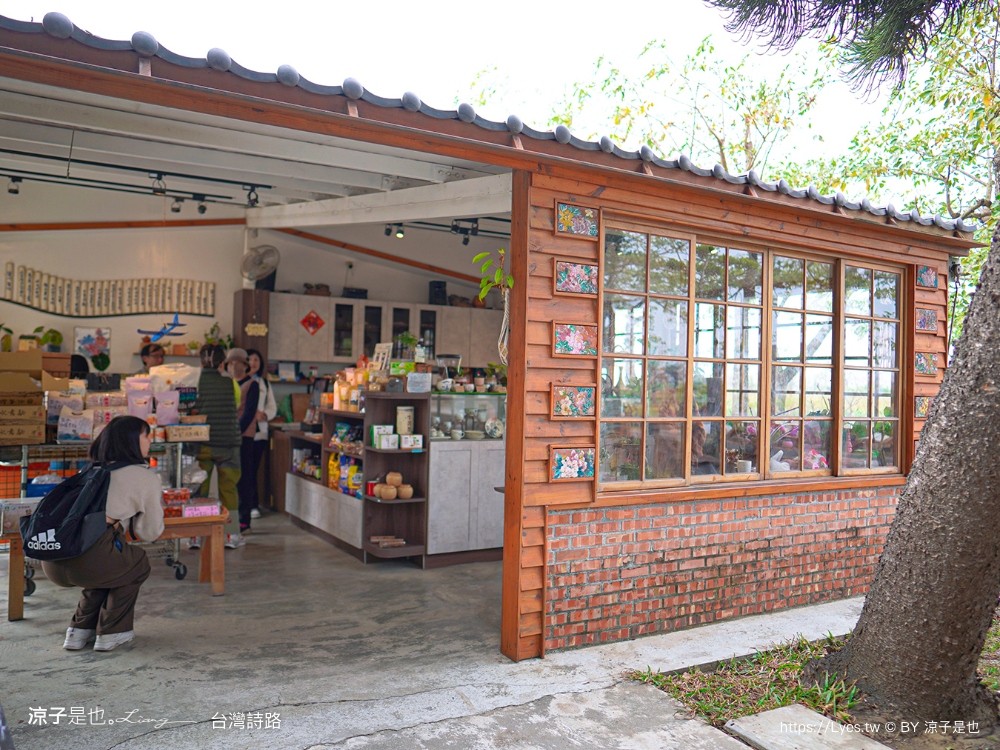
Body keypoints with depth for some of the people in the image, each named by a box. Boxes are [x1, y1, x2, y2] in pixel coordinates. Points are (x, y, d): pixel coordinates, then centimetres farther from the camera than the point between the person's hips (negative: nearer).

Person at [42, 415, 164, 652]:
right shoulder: (146, 477, 7)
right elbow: (149, 533, 12)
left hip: (51, 561, 7)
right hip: (86, 559, -7)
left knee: (108, 567, 34)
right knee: (138, 562, 23)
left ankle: (80, 629, 27)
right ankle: (110, 633, 19)